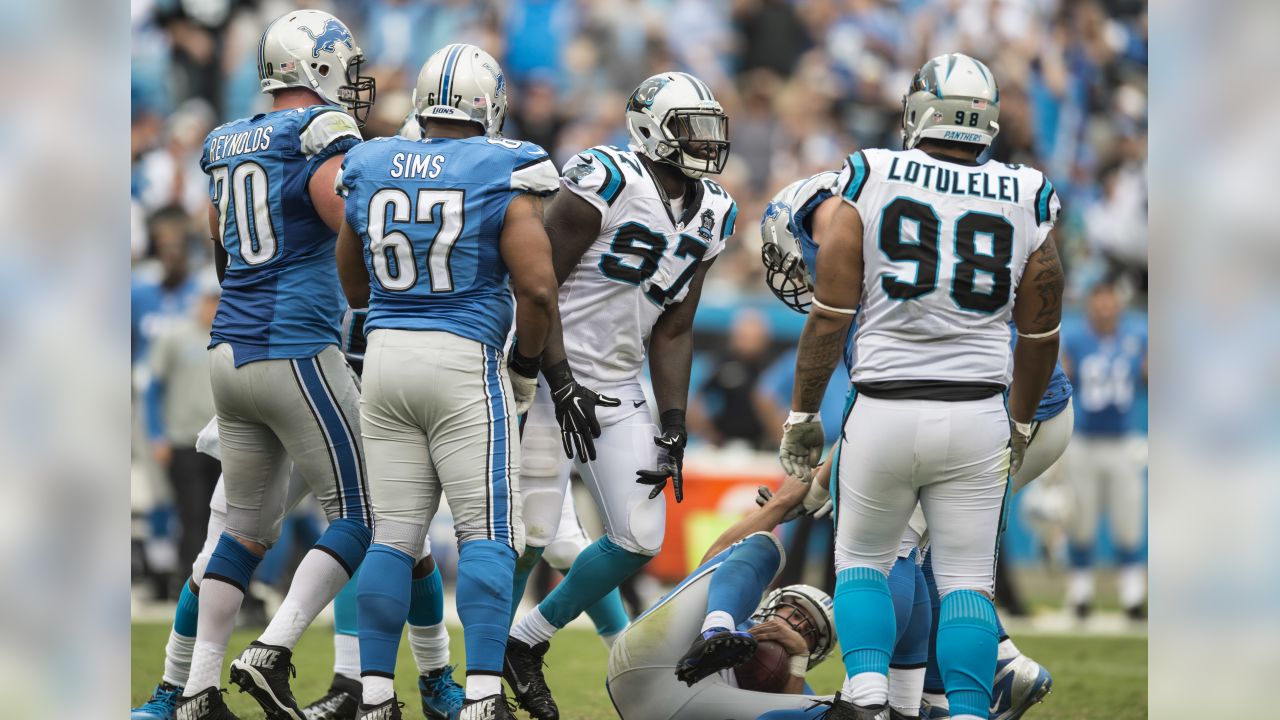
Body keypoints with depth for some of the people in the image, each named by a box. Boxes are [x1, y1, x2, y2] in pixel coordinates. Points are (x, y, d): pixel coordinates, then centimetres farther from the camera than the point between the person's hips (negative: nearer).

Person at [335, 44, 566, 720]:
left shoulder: (371, 170, 5)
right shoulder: (499, 177, -9)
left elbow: (354, 288, 17)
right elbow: (537, 288, -14)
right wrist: (525, 366, 1)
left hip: (386, 358, 4)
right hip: (466, 361, -4)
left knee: (393, 535, 9)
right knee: (488, 533, -1)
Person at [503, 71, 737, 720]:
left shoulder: (710, 215, 6)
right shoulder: (606, 180, -17)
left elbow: (673, 331, 10)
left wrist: (672, 426, 3)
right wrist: (560, 384, -20)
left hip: (617, 385, 7)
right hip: (548, 374, -7)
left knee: (640, 538, 2)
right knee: (531, 530, -8)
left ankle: (525, 643, 20)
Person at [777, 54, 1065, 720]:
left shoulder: (870, 180, -4)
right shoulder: (1025, 200, 2)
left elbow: (830, 314, -3)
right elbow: (1039, 334, 10)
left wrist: (801, 416, 7)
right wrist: (1022, 423, 26)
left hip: (885, 410, -1)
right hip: (978, 416, 1)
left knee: (862, 561, 17)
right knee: (966, 580, 9)